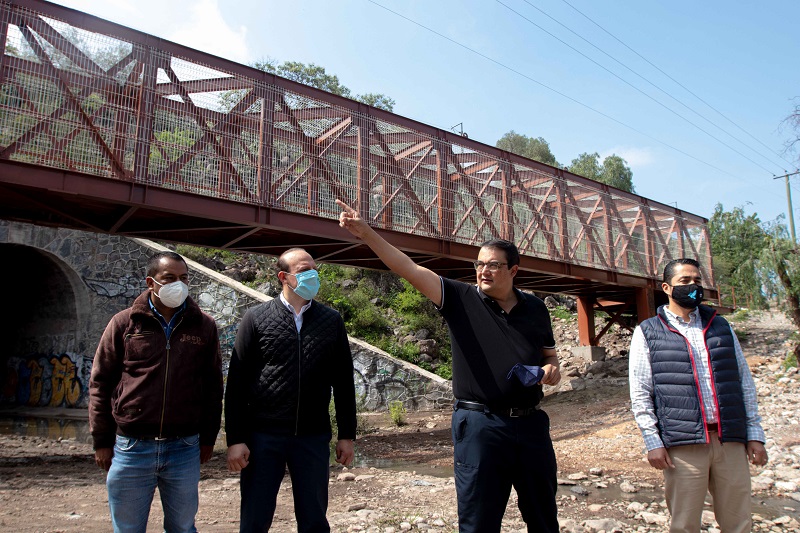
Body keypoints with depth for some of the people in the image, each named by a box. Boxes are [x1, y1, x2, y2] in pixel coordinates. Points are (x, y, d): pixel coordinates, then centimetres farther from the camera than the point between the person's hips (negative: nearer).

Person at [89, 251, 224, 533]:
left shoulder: (204, 326, 3)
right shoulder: (124, 323, 1)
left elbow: (213, 386, 7)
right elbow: (100, 383, 4)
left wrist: (208, 437, 8)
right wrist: (102, 441, 3)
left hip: (184, 449, 1)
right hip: (131, 448, 0)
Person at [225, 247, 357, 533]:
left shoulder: (331, 321, 4)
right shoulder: (257, 318, -1)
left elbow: (343, 381, 7)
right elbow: (237, 383, -3)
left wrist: (347, 435, 5)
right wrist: (235, 439, -7)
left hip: (314, 437, 2)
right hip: (263, 435, -1)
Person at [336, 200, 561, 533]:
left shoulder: (535, 308, 8)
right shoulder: (461, 299, -3)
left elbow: (549, 356, 21)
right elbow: (410, 269, -14)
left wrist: (552, 370, -3)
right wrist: (366, 233, -23)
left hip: (531, 423, 4)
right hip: (480, 424, -4)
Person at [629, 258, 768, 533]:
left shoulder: (721, 326, 15)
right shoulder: (647, 333, 2)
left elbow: (745, 381, 15)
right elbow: (640, 394, -1)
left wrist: (754, 433, 9)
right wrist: (653, 442, -7)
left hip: (731, 442, 4)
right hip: (682, 445, -3)